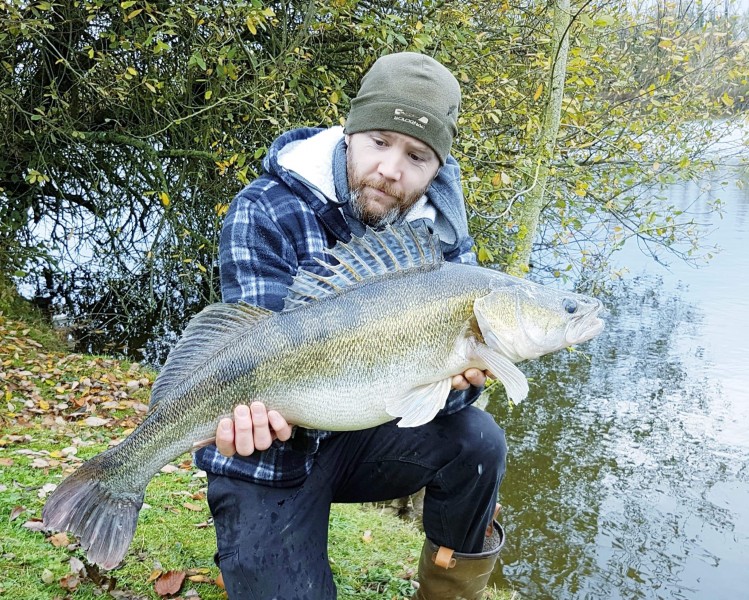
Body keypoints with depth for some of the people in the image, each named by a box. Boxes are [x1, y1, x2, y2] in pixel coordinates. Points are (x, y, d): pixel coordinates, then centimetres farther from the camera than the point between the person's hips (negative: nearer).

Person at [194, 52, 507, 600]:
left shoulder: (442, 237, -5)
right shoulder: (267, 213, -18)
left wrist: (459, 374, -37)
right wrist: (261, 406, -47)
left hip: (366, 434, 4)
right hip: (271, 452, -3)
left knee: (476, 439, -19)